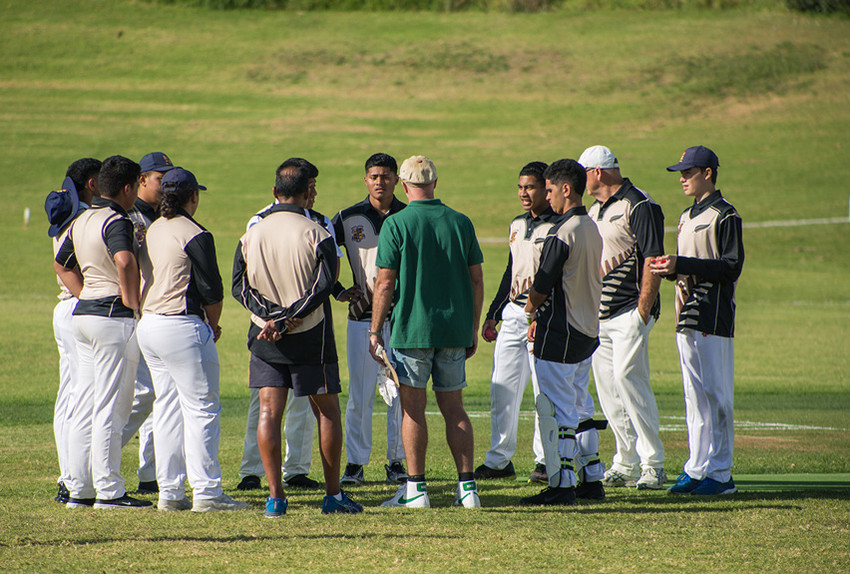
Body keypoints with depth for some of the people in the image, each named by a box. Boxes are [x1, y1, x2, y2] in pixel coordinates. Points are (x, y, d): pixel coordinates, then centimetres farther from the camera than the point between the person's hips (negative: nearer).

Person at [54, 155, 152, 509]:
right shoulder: (117, 221, -14)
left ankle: (79, 488, 12)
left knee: (85, 406, 10)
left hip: (82, 315, 9)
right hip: (114, 317, -9)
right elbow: (124, 261, -32)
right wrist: (133, 303, -21)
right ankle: (109, 490, -4)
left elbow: (62, 264, 26)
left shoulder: (81, 221, 14)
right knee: (111, 407, -5)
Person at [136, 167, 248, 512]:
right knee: (201, 409, -3)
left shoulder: (153, 231, 11)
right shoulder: (195, 235, -13)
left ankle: (169, 492, 12)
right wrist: (214, 325, 5)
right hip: (183, 328, -8)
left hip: (148, 325, 8)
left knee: (167, 409, 12)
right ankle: (206, 493, -4)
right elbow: (211, 290, -14)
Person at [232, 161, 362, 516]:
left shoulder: (251, 235, 4)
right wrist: (292, 317, -16)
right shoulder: (316, 234, -8)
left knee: (269, 412, 2)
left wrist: (270, 315, -10)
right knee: (327, 412, 8)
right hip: (310, 337, -3)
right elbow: (324, 283, -17)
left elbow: (239, 286, -1)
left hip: (264, 338, 3)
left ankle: (275, 496, -7)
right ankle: (333, 495, 9)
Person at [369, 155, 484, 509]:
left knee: (413, 409, 2)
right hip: (454, 330, 4)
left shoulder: (396, 224, -7)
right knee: (454, 408, 10)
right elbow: (476, 280, 7)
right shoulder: (461, 223, 5)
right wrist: (473, 328, 15)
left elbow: (385, 283, -8)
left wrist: (375, 331, -1)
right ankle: (467, 486, 5)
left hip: (411, 329, -4)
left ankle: (416, 489, 0)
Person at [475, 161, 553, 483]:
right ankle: (499, 460, 11)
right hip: (512, 313, 7)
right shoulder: (517, 225, 16)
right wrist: (493, 315, 20)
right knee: (502, 387, 5)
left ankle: (545, 461, 5)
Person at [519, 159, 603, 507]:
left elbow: (543, 285, -15)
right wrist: (541, 317, 19)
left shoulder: (562, 233, -18)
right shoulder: (593, 230, 11)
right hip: (588, 330, 9)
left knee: (555, 410, -5)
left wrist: (531, 311, 5)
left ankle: (561, 485, -4)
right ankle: (593, 478, 19)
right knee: (580, 406, 16)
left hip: (560, 335, -9)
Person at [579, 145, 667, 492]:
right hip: (598, 314, 9)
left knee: (628, 378, -15)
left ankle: (653, 465, -10)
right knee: (606, 385, 7)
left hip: (629, 311, -9)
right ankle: (626, 464, 13)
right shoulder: (595, 210, 18)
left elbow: (653, 260, -15)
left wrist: (642, 310, -20)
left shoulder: (639, 206, -9)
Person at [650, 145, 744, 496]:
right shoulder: (687, 217, 19)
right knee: (694, 396, 9)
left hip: (713, 320, -9)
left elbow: (731, 267, -15)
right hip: (687, 318, 9)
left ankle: (720, 473, -6)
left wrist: (682, 264, -19)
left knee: (716, 395, -7)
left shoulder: (724, 215, -8)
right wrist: (669, 268, 2)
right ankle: (697, 468, 12)